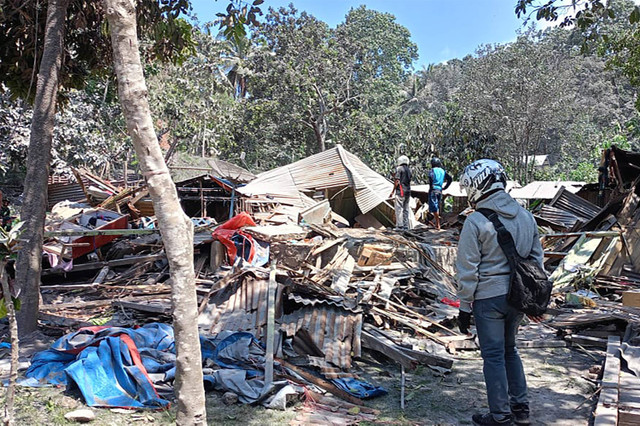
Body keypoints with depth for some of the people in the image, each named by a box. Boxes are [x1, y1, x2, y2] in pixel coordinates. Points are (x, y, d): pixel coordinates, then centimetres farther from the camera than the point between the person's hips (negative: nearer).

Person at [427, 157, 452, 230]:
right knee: (438, 206, 15)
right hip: (440, 190, 6)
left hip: (433, 190, -6)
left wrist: (430, 186, -16)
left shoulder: (432, 170, -5)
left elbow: (431, 177, -25)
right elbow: (450, 179, 9)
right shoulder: (443, 171, 12)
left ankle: (437, 224, -10)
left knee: (434, 207, -5)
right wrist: (445, 187, 12)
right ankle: (438, 223, 20)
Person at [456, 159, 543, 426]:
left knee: (494, 356, 6)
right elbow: (536, 259, 12)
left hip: (489, 298, -6)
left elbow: (468, 270, -12)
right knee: (509, 350, 22)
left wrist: (464, 307, -4)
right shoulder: (526, 217, 5)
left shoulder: (476, 221, -15)